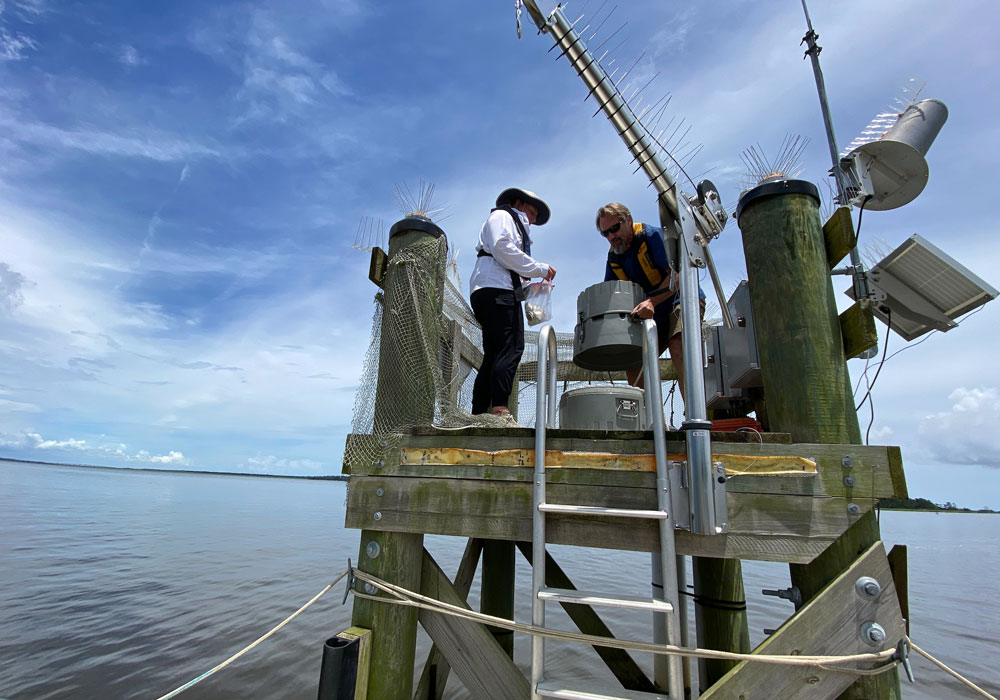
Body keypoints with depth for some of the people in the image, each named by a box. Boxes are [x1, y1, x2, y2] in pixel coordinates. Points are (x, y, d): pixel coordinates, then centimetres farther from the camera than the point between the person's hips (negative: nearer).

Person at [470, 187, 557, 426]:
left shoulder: (514, 227, 39)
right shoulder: (502, 215, 12)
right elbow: (501, 247, -9)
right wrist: (539, 268, -6)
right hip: (495, 289, -10)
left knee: (493, 356, 0)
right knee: (511, 347, -22)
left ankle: (478, 415, -5)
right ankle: (500, 409, -33)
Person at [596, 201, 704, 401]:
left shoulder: (652, 236, -15)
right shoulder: (614, 258, 5)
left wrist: (651, 301, -39)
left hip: (681, 299, -7)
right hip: (654, 315, 7)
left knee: (678, 349, -31)